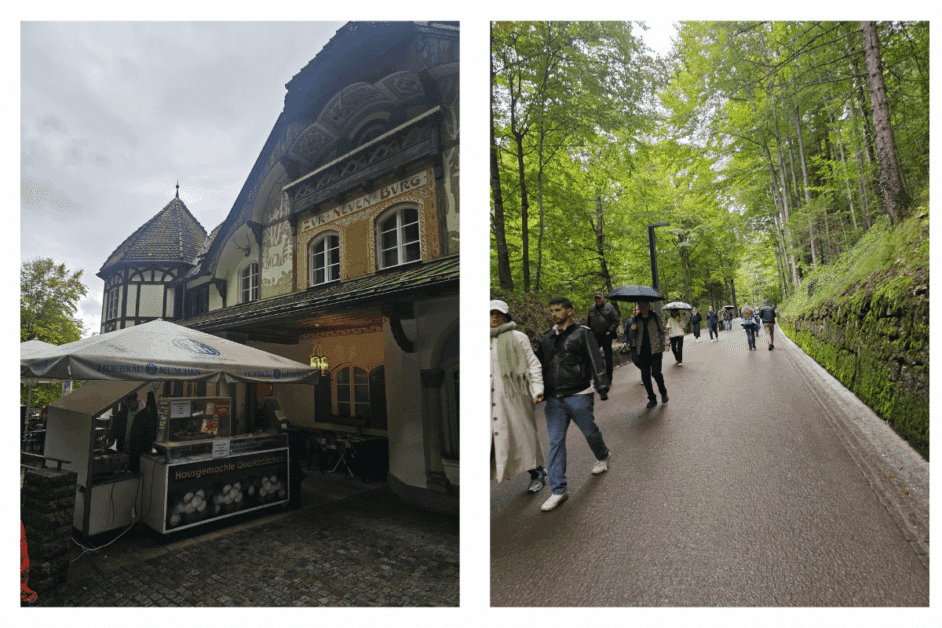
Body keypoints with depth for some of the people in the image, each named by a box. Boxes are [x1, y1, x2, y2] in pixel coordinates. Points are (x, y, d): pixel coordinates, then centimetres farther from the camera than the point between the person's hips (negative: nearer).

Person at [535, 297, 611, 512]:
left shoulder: (582, 333, -3)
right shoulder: (546, 338, 10)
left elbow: (595, 361, -7)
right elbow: (539, 365, 16)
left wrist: (602, 386, -15)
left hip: (578, 397, -4)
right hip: (554, 399, 4)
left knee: (590, 432, 15)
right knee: (555, 442, 2)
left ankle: (603, 456, 50)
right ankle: (558, 490, 10)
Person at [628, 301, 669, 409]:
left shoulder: (656, 317, 2)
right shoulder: (636, 319, 9)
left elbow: (662, 331, 8)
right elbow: (633, 335, 14)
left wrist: (663, 344, 2)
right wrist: (633, 329, -8)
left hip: (655, 350, -3)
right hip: (643, 351, 3)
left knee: (656, 373, -10)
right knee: (645, 376, 1)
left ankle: (663, 392, 19)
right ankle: (652, 399, 16)